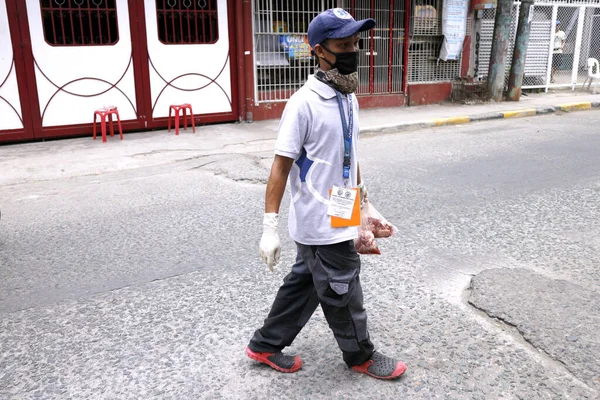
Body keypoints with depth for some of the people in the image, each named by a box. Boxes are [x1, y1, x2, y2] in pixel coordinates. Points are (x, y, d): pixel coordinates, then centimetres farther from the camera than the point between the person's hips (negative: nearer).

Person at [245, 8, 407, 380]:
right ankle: (361, 356, 35)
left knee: (304, 284, 19)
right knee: (342, 293, 11)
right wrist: (270, 227, -19)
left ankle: (266, 345, 37)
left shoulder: (349, 99, 6)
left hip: (338, 220, 8)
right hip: (321, 225, -8)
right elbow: (281, 166, -18)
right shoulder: (304, 103, -19)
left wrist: (363, 201, 21)